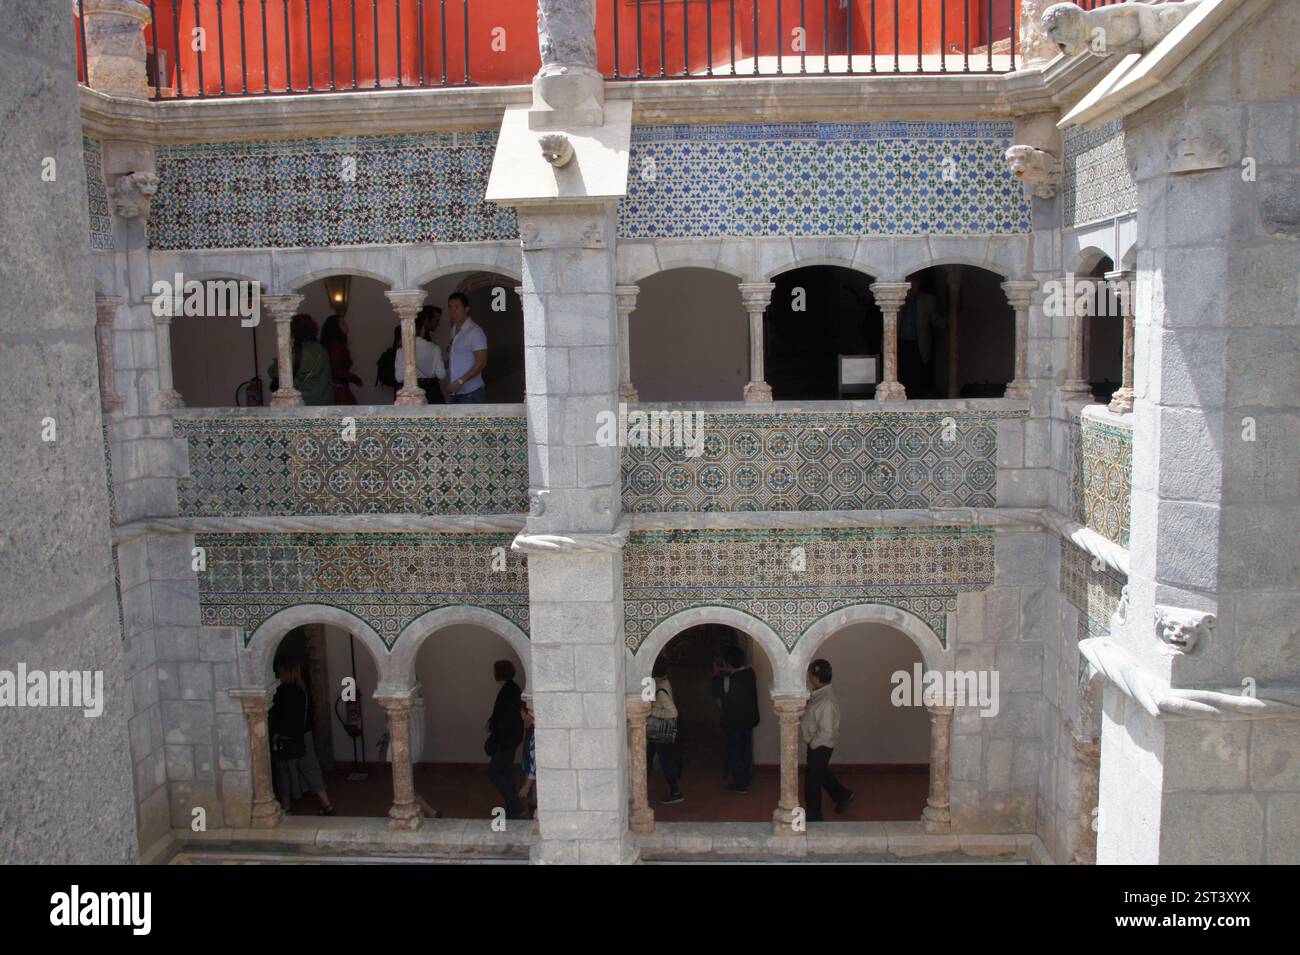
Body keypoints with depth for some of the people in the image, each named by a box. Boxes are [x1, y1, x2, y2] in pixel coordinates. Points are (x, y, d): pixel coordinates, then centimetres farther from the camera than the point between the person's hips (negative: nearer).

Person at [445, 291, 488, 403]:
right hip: (455, 393, 8)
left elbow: (481, 362, -16)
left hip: (471, 393, -8)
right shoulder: (454, 331, 15)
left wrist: (460, 381, -21)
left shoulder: (475, 332, -11)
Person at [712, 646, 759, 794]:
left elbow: (717, 692, -8)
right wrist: (728, 673, 12)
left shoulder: (728, 680, -25)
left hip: (733, 722, -7)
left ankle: (740, 784, 10)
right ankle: (747, 779, 29)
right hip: (749, 719, 7)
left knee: (734, 752, 6)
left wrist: (717, 675, 3)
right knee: (746, 749, 19)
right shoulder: (750, 672, -5)